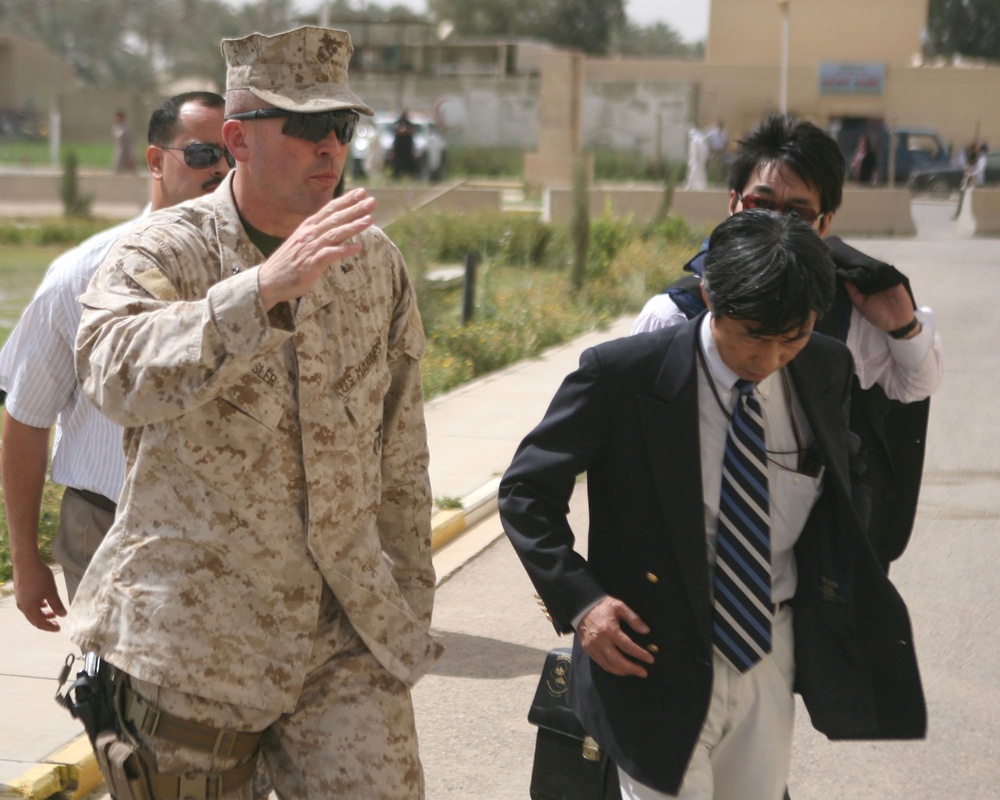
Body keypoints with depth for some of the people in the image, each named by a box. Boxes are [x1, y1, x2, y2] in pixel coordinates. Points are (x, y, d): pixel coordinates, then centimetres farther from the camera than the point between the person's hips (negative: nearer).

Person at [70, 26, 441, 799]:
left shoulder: (376, 263, 6)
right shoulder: (165, 253, -8)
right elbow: (120, 374, -31)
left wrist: (410, 612, 15)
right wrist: (266, 288, -41)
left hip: (349, 643, 3)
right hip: (194, 641, -3)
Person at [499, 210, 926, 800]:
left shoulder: (827, 370, -3)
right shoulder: (621, 374, -16)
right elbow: (527, 491, -8)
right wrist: (578, 599, -19)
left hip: (771, 658, 5)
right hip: (659, 658, -4)